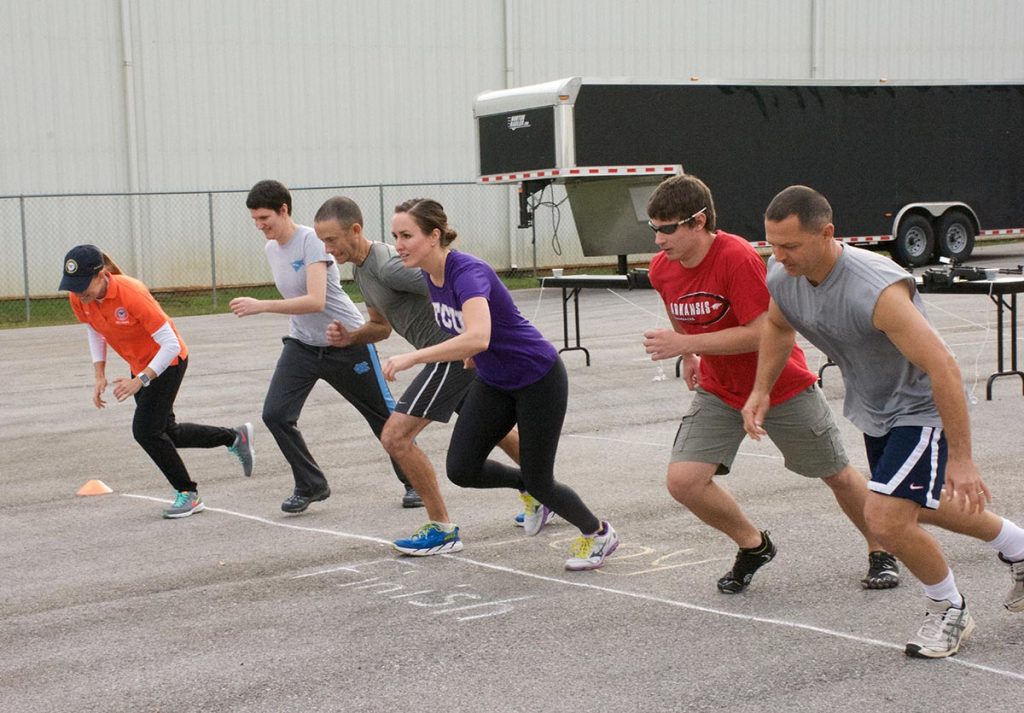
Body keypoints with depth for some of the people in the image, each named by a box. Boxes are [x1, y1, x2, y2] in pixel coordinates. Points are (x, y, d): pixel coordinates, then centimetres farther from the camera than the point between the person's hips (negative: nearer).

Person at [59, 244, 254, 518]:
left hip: (168, 361, -8)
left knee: (145, 430, -13)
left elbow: (171, 344, -31)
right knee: (165, 432, 15)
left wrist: (140, 380, -35)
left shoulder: (130, 293, -34)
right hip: (140, 365, 8)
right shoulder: (78, 298, -15)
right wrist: (99, 376, -2)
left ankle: (188, 494, 6)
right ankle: (235, 437, 34)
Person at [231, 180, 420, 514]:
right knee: (275, 414, -10)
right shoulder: (271, 248, 4)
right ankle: (310, 486, 6)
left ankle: (414, 482, 25)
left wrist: (261, 306, -34)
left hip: (348, 343, -7)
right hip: (302, 345, 7)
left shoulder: (311, 241, -21)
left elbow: (315, 301, -32)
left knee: (383, 414, 5)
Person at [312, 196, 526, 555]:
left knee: (395, 436, -11)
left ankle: (442, 529, 0)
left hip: (454, 354, -10)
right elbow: (381, 326, 20)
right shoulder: (361, 269, 9)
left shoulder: (388, 266, -22)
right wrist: (349, 337, 1)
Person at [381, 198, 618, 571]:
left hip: (538, 379, -8)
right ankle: (529, 488, 25)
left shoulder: (467, 272, -31)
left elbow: (478, 337, -48)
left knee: (538, 481, 1)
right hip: (494, 382, 8)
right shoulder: (431, 275, -5)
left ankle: (598, 533, 29)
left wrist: (413, 357, -49)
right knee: (461, 470, -4)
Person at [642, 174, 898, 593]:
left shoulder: (738, 258, -29)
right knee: (682, 480, -13)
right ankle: (753, 545, 12)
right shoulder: (661, 269, -9)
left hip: (782, 386, -5)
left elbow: (760, 334, -31)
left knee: (837, 475, 10)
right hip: (718, 390, 5)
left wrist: (685, 344, -32)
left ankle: (880, 552, 36)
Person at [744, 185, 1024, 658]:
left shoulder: (877, 291, -38)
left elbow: (942, 366, -37)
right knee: (917, 506, 25)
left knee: (885, 518, -20)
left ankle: (949, 611, 9)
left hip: (921, 409, -8)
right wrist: (761, 390, 1)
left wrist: (960, 459, -35)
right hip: (873, 407, 8)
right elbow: (778, 326, 12)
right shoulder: (781, 279, -15)